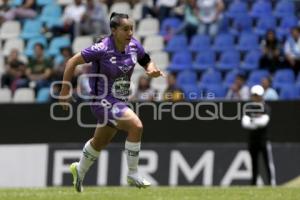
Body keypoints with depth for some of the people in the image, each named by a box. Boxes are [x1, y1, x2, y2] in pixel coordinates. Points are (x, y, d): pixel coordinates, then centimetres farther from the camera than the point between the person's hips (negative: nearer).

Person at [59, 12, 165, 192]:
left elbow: (148, 62, 11)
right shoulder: (102, 49, -22)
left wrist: (153, 70, -13)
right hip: (104, 101, -8)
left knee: (100, 142, 25)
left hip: (120, 101, 8)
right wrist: (65, 90, -12)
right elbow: (72, 62, -15)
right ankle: (133, 175, -13)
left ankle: (79, 170, 51)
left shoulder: (134, 46, -5)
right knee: (136, 126, -25)